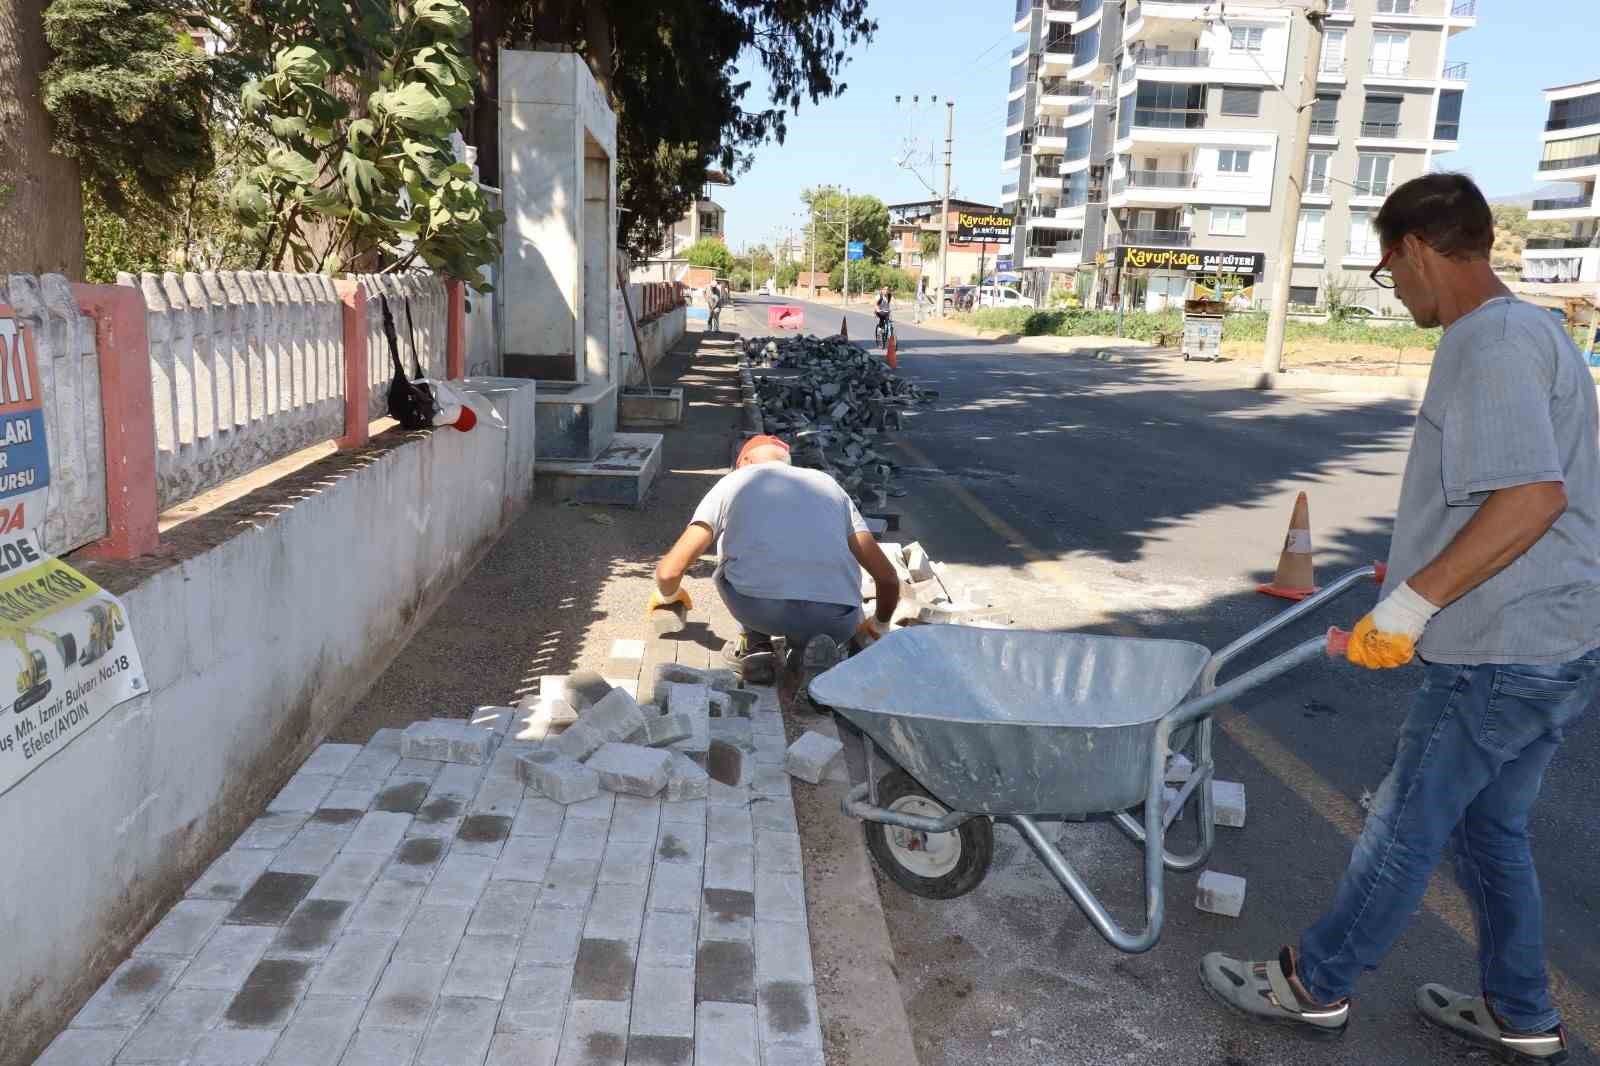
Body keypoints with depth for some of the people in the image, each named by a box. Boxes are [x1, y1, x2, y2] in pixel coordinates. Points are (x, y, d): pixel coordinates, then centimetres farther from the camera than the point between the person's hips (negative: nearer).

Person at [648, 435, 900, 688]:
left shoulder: (732, 482, 20)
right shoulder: (828, 484, 26)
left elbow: (669, 572, 13)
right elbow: (887, 576, 20)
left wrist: (667, 595, 37)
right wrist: (879, 626, 40)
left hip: (756, 608, -1)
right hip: (834, 620, 1)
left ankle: (755, 646, 19)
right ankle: (820, 647, 8)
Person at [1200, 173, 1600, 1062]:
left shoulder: (1488, 340, -19)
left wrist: (1411, 603, -27)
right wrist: (1426, 568, 28)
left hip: (1506, 652, -9)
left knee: (1406, 823, 5)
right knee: (1490, 824, 21)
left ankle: (1316, 984, 22)